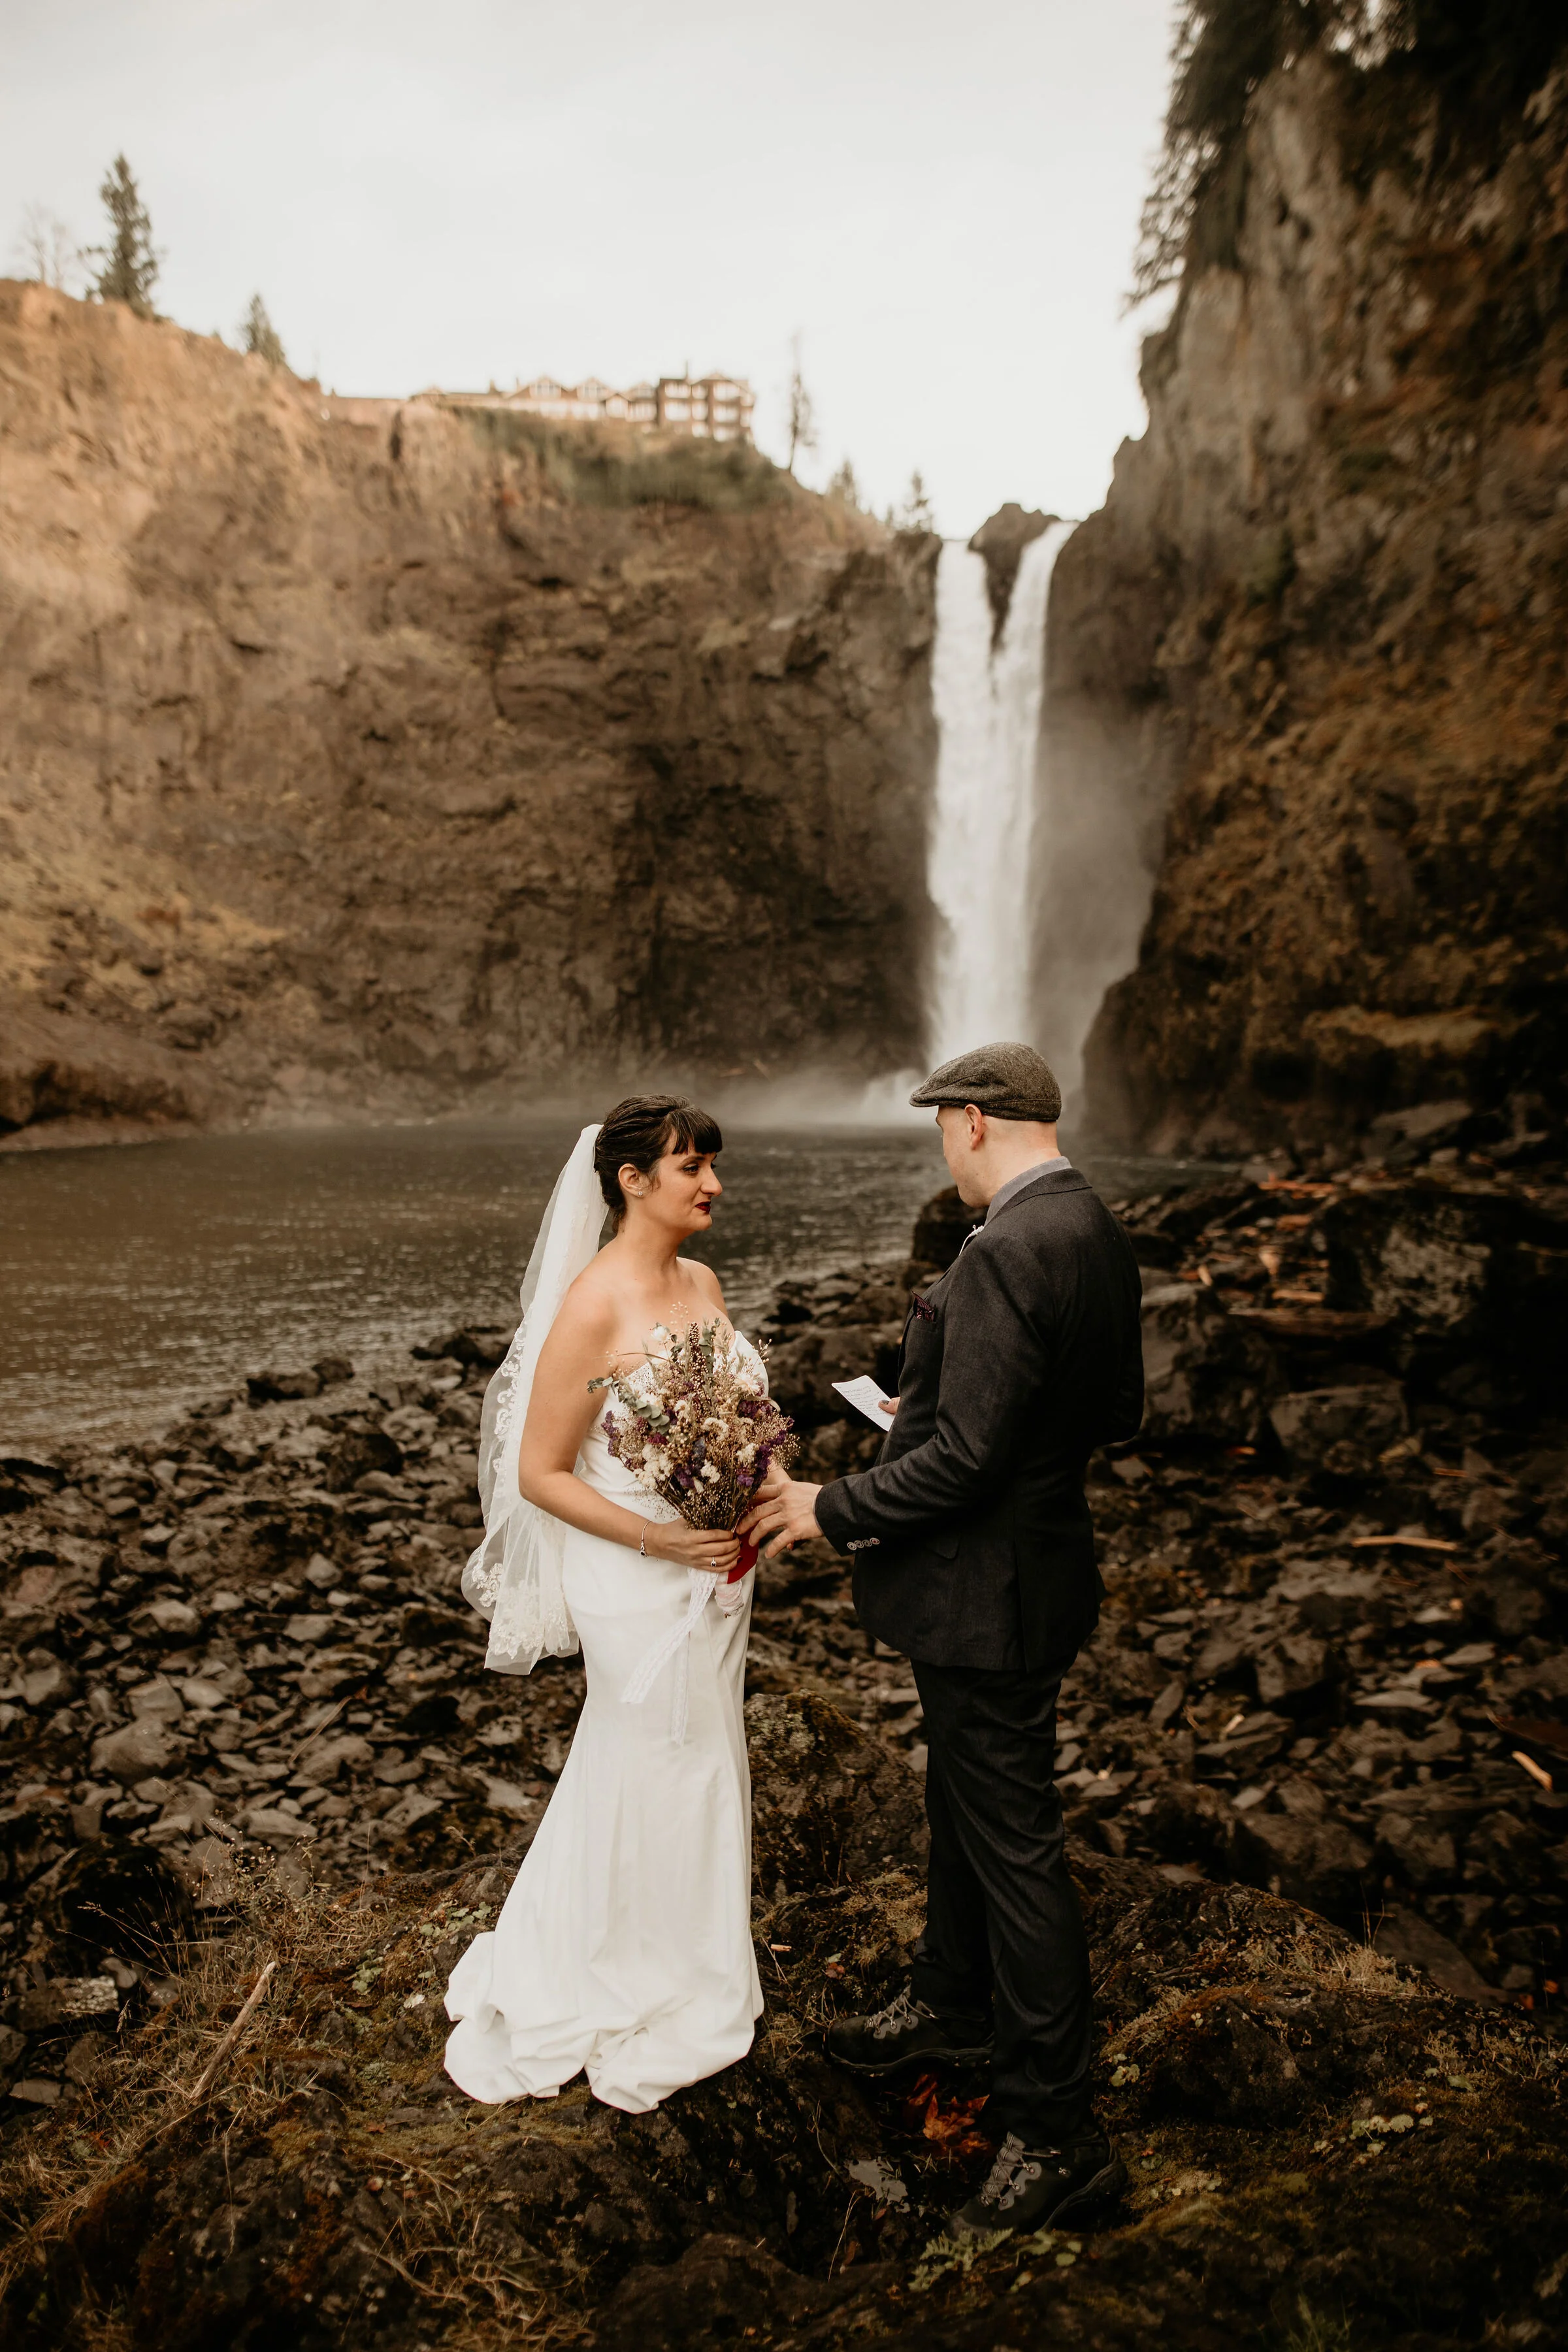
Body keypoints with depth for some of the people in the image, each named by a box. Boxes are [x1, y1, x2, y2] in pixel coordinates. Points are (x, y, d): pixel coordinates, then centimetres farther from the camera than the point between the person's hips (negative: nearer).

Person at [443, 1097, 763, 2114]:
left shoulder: (703, 1283, 1)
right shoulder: (593, 1306, -22)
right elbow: (540, 1474, -18)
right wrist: (657, 1539, -23)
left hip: (715, 1569, 7)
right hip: (640, 1582, -7)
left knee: (701, 1761, 22)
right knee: (657, 1773, 11)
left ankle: (694, 1955, 46)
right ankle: (642, 1996, 37)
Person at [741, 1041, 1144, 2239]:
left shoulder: (1007, 1253, -28)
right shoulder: (1101, 1233, 3)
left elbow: (966, 1456, -28)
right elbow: (1118, 1411, 11)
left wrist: (830, 1509, -15)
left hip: (988, 1591, -10)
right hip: (1038, 1548, 10)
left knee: (1014, 1846, 4)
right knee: (963, 1805, 26)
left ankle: (1058, 2132, 21)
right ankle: (954, 2008, 47)